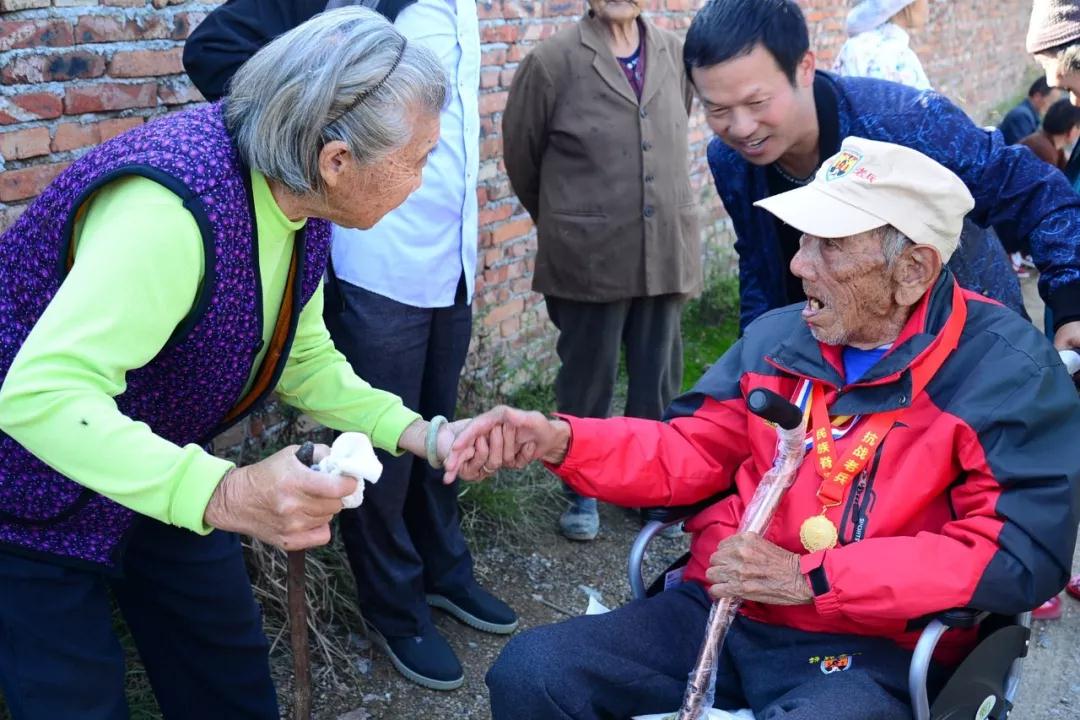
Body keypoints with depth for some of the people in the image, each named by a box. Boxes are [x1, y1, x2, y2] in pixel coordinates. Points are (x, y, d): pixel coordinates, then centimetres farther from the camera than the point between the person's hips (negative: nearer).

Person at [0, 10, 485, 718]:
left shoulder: (300, 205, -8)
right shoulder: (178, 202, -37)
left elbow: (304, 358, 5)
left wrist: (422, 434, -7)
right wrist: (221, 494, -51)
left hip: (166, 478, 8)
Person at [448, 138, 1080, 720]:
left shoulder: (1007, 371, -9)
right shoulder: (778, 338, 8)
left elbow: (1023, 556, -16)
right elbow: (692, 450, 13)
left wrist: (811, 578, -19)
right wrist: (561, 441, -5)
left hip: (872, 652, -5)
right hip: (720, 612, 5)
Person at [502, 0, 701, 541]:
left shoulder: (675, 55, 4)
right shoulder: (552, 62, -9)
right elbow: (520, 154, 2)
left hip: (666, 253, 4)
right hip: (589, 257, -4)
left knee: (659, 378, 14)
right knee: (587, 378, 10)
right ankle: (582, 490, 28)